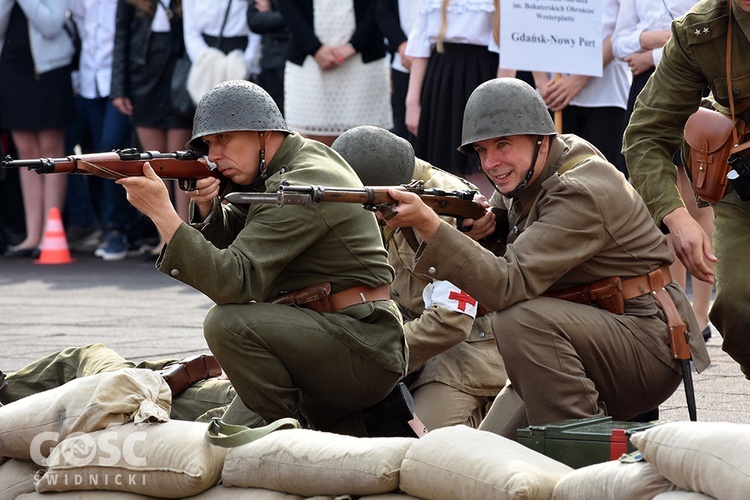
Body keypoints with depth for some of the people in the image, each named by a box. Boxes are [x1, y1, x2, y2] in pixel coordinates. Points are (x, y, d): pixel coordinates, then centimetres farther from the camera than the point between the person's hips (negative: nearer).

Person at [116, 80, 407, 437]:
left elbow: (235, 280, -27)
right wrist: (207, 206, -7)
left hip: (363, 353, -11)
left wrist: (161, 210, -30)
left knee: (229, 323, -27)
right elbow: (231, 238, 15)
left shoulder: (300, 187, -20)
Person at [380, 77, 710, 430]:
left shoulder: (581, 194, -23)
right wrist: (487, 221, -4)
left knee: (521, 319, -32)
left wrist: (427, 224, -40)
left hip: (648, 343, -10)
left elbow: (510, 285, -32)